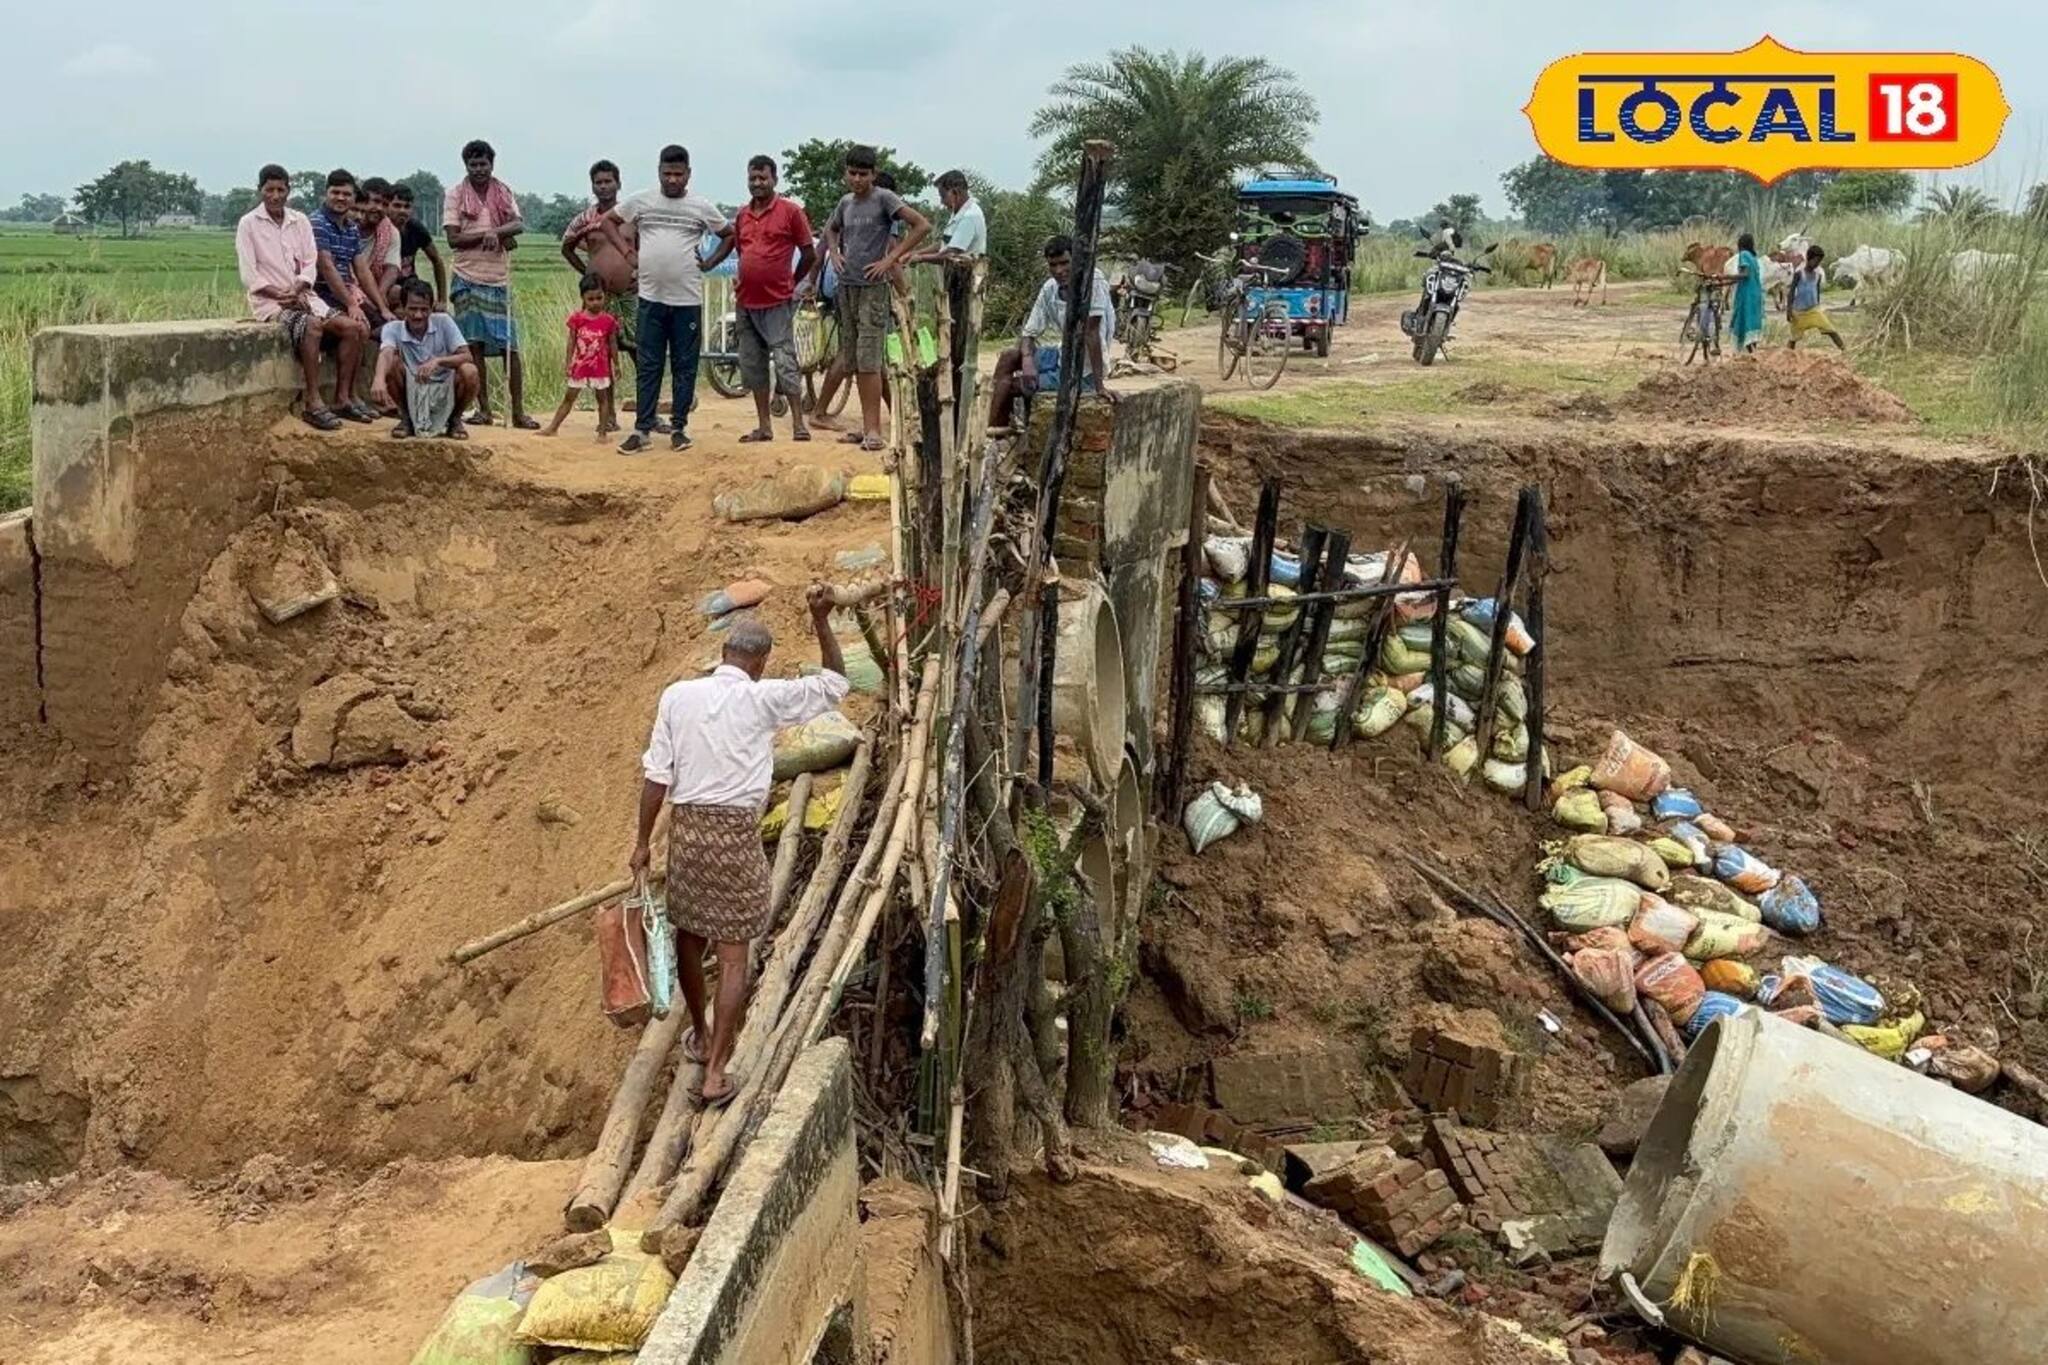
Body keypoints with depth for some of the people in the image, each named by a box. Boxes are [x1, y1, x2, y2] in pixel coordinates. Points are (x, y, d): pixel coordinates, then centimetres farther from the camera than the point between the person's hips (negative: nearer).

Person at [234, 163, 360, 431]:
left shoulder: (300, 221, 11)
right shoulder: (248, 224, -1)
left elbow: (310, 265, 6)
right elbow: (249, 276, -7)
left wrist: (297, 291, -13)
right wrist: (281, 295, -17)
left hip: (302, 296, 5)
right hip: (268, 301, -5)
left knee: (351, 328, -15)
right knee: (312, 326, -34)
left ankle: (341, 397, -10)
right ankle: (312, 404, -34)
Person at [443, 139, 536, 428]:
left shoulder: (503, 193, 10)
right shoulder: (455, 195, 3)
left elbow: (518, 225, -4)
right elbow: (453, 238, -5)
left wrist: (494, 231, -21)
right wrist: (491, 235, -11)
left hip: (500, 279, 1)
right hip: (469, 278, -1)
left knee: (510, 346, -2)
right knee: (475, 345, 0)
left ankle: (518, 410, 2)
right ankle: (483, 409, 8)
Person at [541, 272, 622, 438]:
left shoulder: (608, 320, -6)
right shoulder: (577, 318, -4)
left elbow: (613, 343, 1)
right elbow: (572, 342, 1)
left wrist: (616, 364, 4)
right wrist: (568, 363, 0)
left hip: (600, 367, -1)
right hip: (580, 365, 2)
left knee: (602, 398, 6)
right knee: (568, 397, 11)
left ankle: (602, 432, 13)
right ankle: (553, 427, 18)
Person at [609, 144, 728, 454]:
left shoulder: (702, 206, 2)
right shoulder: (641, 200, 4)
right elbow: (607, 221, 15)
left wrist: (710, 262, 4)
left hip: (688, 300, 0)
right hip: (651, 298, 0)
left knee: (685, 367, 5)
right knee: (647, 366, 2)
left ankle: (679, 427, 13)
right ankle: (642, 429, 3)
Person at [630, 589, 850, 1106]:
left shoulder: (678, 696, 0)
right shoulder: (763, 699, -8)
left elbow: (657, 776, 0)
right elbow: (835, 684, 3)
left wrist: (643, 842, 7)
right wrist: (821, 623, 0)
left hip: (687, 828, 4)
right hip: (737, 835, -3)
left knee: (688, 935, 22)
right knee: (734, 956, 3)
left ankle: (700, 1037, 41)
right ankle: (715, 1073, 2)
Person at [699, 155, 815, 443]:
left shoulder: (791, 211, -5)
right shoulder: (742, 214, 11)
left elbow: (808, 253, -1)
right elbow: (729, 244, 19)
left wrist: (791, 282, 4)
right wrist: (705, 264, 5)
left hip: (777, 303, -6)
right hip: (746, 301, 6)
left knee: (785, 362, -9)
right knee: (752, 365, 8)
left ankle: (798, 424, -6)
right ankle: (764, 426, 14)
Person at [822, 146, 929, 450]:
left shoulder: (884, 199, -7)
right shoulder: (846, 202, 12)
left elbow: (922, 225, -15)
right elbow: (831, 228, 33)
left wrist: (891, 259, -15)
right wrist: (834, 252, 13)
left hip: (873, 288, -7)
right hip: (846, 286, 7)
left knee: (868, 360, -12)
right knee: (854, 361, 8)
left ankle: (873, 429, -12)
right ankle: (867, 426, 14)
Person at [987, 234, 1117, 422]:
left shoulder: (1092, 280, -22)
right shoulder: (1050, 288, -2)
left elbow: (1091, 332, -26)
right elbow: (1029, 333, 1)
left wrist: (1099, 385, -25)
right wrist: (1027, 360, -21)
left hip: (1081, 371, -7)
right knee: (1008, 358, 7)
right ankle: (996, 431, 12)